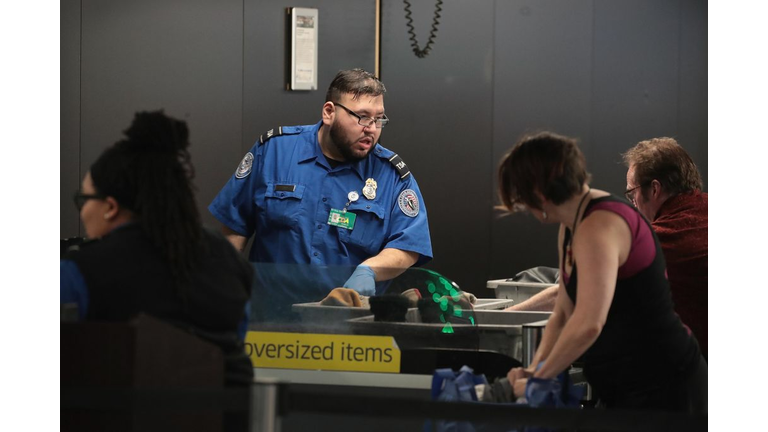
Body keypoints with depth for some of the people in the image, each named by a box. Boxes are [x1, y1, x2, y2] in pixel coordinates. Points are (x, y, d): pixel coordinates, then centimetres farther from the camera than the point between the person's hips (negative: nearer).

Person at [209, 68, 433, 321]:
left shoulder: (394, 176, 3)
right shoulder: (273, 150, 4)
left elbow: (408, 248, -4)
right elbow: (235, 226, 11)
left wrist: (367, 270, -23)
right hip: (272, 315, 0)